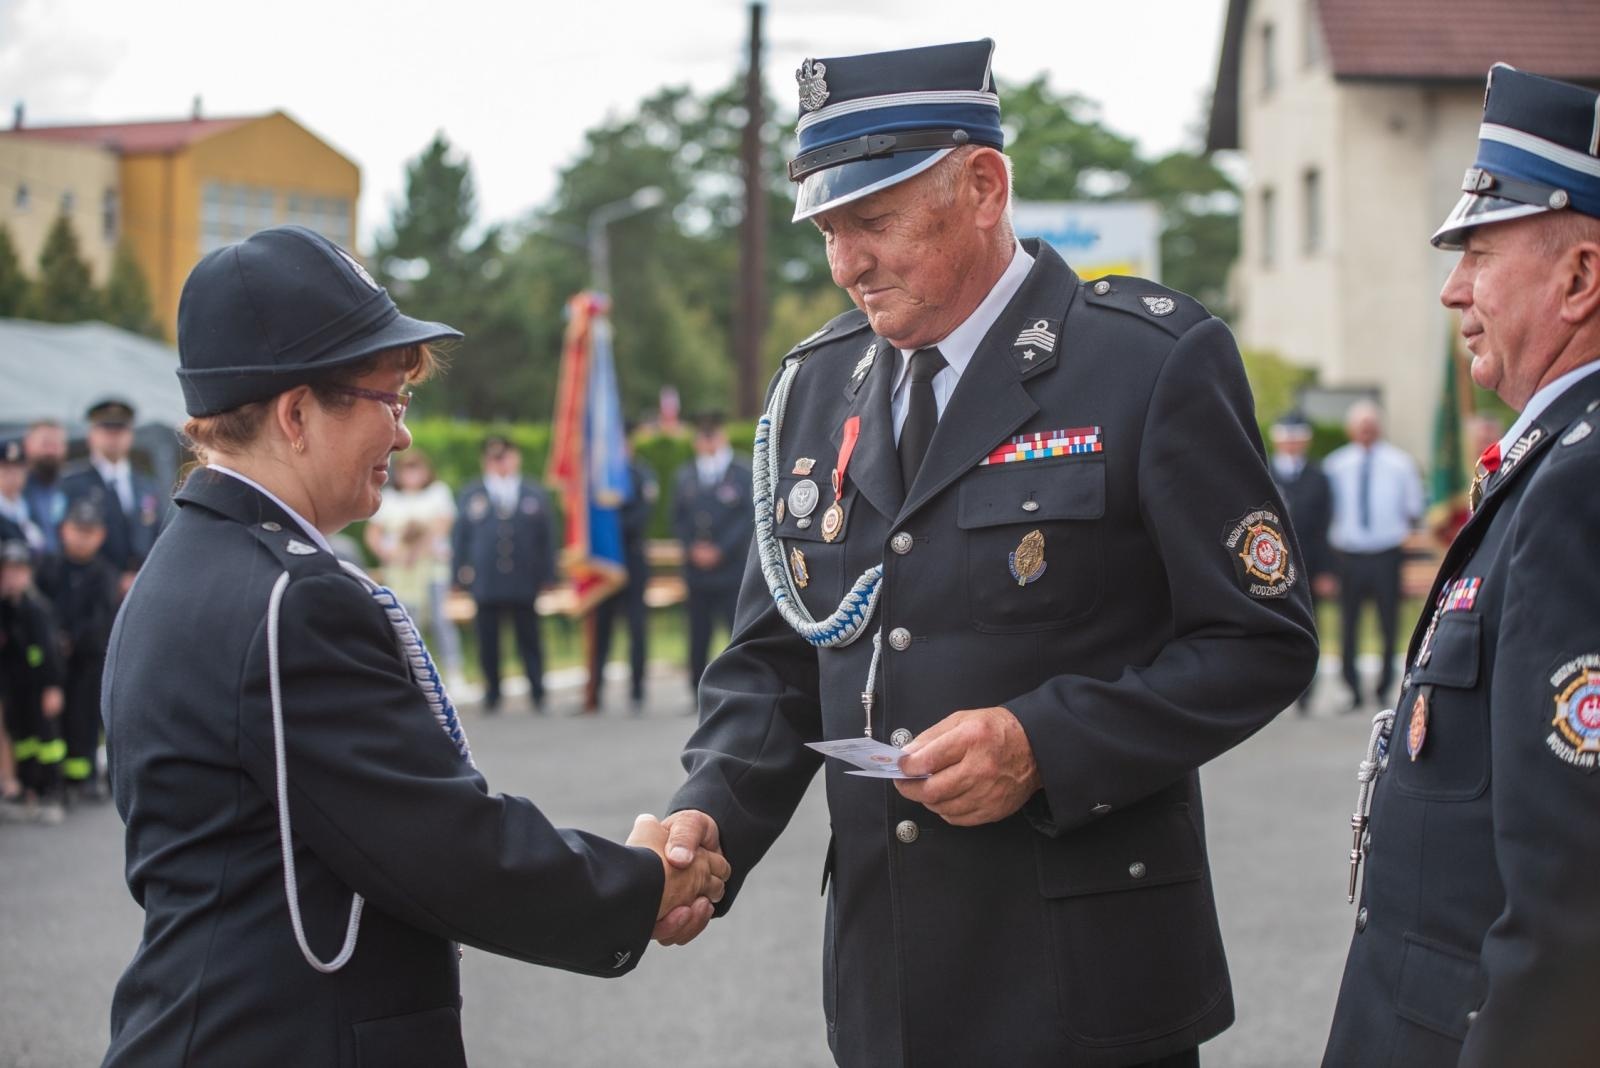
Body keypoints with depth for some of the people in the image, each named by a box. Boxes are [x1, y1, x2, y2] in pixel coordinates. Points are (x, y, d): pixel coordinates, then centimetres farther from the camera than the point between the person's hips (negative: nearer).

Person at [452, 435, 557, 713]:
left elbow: (548, 538, 9)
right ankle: (492, 694, 12)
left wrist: (547, 576, 3)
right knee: (488, 642, 3)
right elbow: (460, 537, 9)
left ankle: (538, 693, 9)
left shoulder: (535, 494, 9)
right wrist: (461, 575, 3)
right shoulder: (471, 495, 9)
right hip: (485, 583, 0)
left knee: (529, 639, 3)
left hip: (524, 583, 0)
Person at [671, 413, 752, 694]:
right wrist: (693, 548, -6)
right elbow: (678, 520, 10)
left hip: (731, 566, -3)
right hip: (697, 570, 3)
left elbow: (748, 518, -4)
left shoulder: (742, 474, 0)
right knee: (698, 635, 5)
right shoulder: (684, 477, 11)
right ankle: (698, 691, 12)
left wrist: (720, 550, -11)